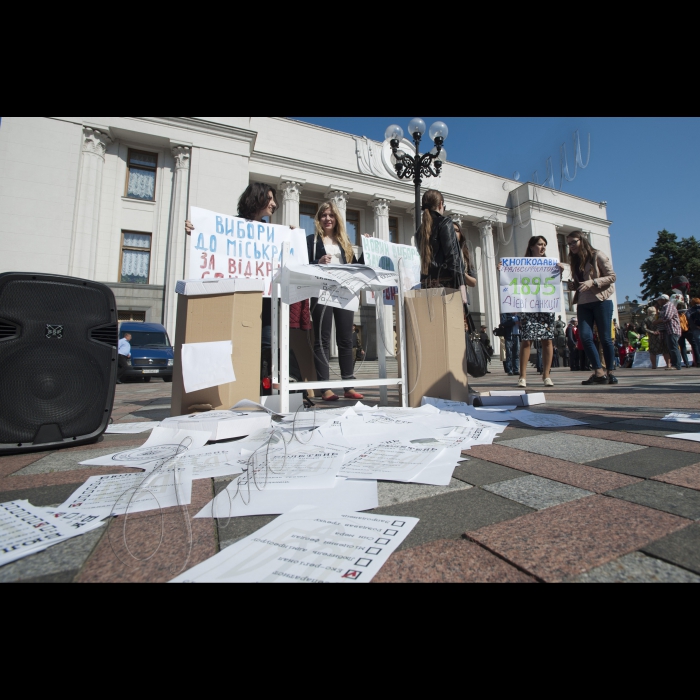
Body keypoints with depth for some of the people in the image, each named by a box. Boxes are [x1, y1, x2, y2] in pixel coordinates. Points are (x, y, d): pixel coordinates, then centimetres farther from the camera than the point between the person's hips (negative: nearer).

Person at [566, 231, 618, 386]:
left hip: (601, 301, -5)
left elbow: (612, 276, -5)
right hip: (583, 304, 5)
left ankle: (611, 373, 8)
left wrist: (593, 282, -19)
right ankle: (599, 373, -6)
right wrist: (573, 286, 1)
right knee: (585, 336, -10)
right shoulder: (576, 261, 17)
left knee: (605, 338, -2)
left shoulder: (597, 255, 1)